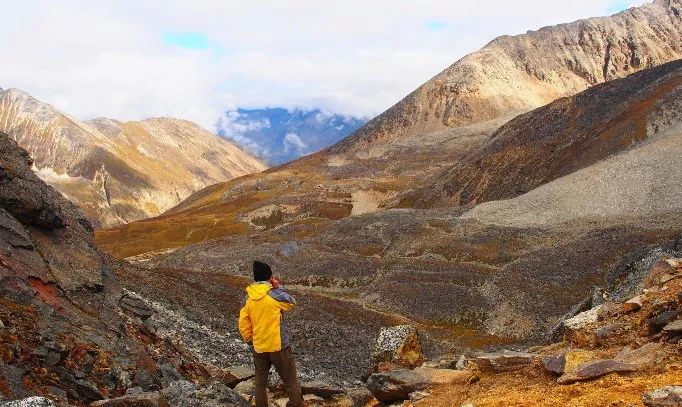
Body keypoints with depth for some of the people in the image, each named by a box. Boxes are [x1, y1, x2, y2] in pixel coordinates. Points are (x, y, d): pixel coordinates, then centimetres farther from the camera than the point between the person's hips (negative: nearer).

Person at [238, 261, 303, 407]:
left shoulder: (248, 300, -1)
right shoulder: (275, 295, -15)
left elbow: (243, 326, 2)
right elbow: (292, 303, 5)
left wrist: (251, 340, 15)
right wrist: (279, 287, 8)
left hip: (258, 348, 4)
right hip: (279, 346, -4)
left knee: (260, 383, 16)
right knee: (291, 382, 7)